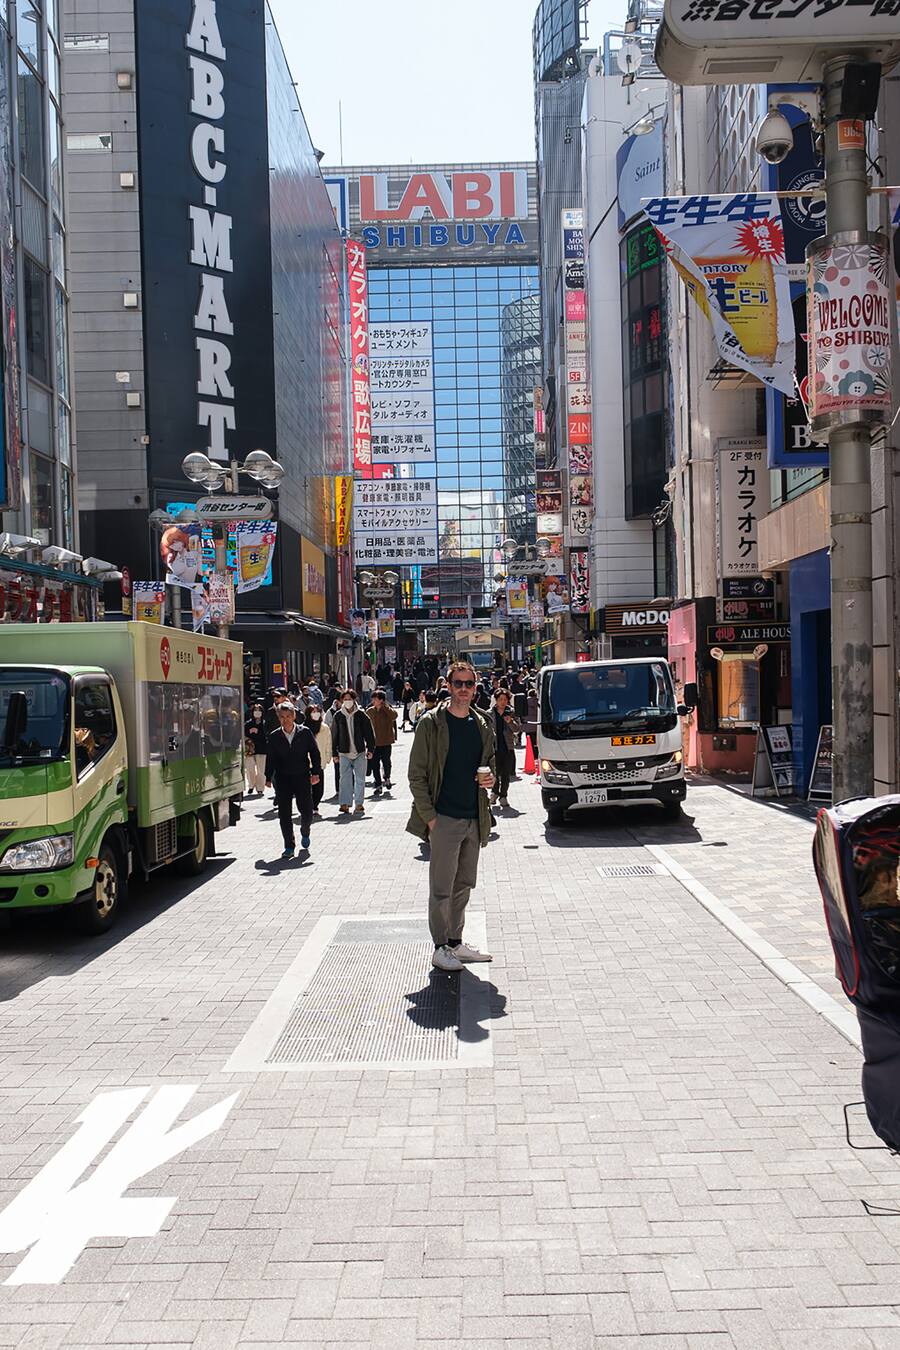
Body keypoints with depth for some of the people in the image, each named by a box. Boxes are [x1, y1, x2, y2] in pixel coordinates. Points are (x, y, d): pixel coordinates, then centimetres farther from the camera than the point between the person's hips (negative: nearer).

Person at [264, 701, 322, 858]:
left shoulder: (305, 732, 0)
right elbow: (270, 758, 8)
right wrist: (268, 778, 1)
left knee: (307, 811, 2)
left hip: (302, 777, -1)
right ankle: (289, 847, 6)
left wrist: (316, 773, -6)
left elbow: (315, 753, 2)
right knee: (284, 814, -3)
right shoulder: (274, 737, 2)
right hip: (282, 779, 1)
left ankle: (305, 833, 34)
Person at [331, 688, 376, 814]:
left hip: (360, 752, 0)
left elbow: (369, 732, 2)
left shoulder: (361, 715, -1)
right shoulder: (338, 716, 1)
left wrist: (370, 749, -2)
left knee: (360, 779, 4)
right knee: (345, 779, -1)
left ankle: (359, 804, 11)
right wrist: (335, 753, 4)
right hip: (344, 753, 1)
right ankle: (345, 804, 2)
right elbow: (334, 735, 6)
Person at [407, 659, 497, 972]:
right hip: (444, 819, -6)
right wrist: (429, 816, -12)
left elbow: (491, 760, 24)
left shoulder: (481, 724, 10)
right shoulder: (431, 723, -6)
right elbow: (417, 774, -6)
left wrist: (491, 776, 0)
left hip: (474, 818, 6)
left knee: (464, 884, 14)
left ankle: (456, 943, 25)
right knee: (441, 888, -1)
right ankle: (440, 948, 10)